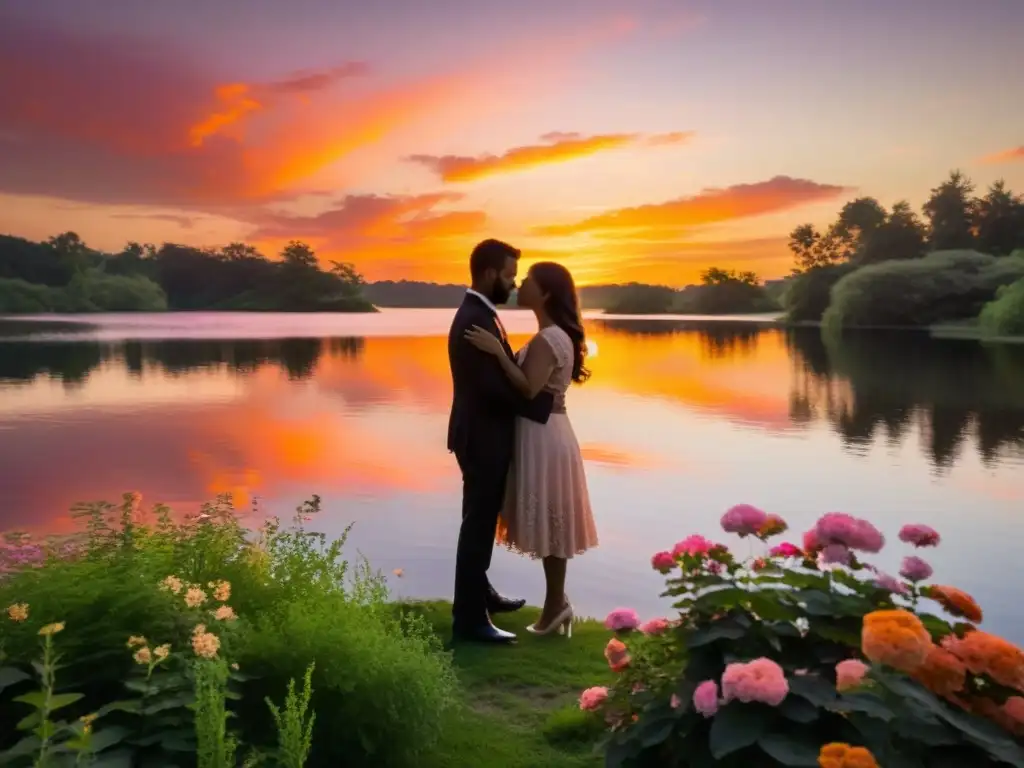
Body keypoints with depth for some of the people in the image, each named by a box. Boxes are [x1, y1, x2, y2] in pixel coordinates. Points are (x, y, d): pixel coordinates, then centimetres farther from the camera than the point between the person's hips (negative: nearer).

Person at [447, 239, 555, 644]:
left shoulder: (480, 314, 12)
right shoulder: (475, 320, -22)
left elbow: (503, 372, 11)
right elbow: (493, 386, -27)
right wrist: (545, 403, -19)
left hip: (486, 435, 10)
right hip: (482, 439, -10)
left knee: (483, 520, 22)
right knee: (478, 523, -2)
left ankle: (478, 592, 38)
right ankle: (470, 618, 8)